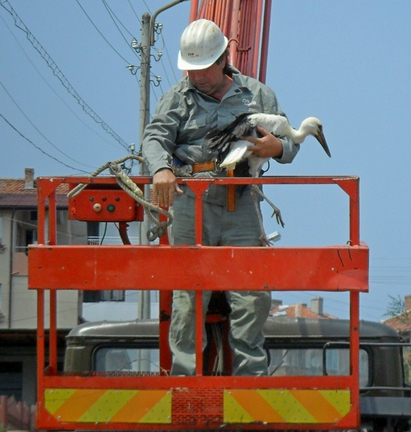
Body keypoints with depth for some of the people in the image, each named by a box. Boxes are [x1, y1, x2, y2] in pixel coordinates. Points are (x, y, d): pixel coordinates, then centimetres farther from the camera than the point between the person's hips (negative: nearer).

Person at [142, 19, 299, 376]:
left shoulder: (257, 94, 17)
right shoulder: (178, 98, 14)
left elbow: (290, 142, 18)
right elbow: (155, 138, 0)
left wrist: (278, 148, -8)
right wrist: (161, 169, -22)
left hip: (240, 204, 1)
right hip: (189, 202, -1)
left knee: (253, 296, -5)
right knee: (187, 295, -5)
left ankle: (252, 375, 3)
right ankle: (185, 375, -1)